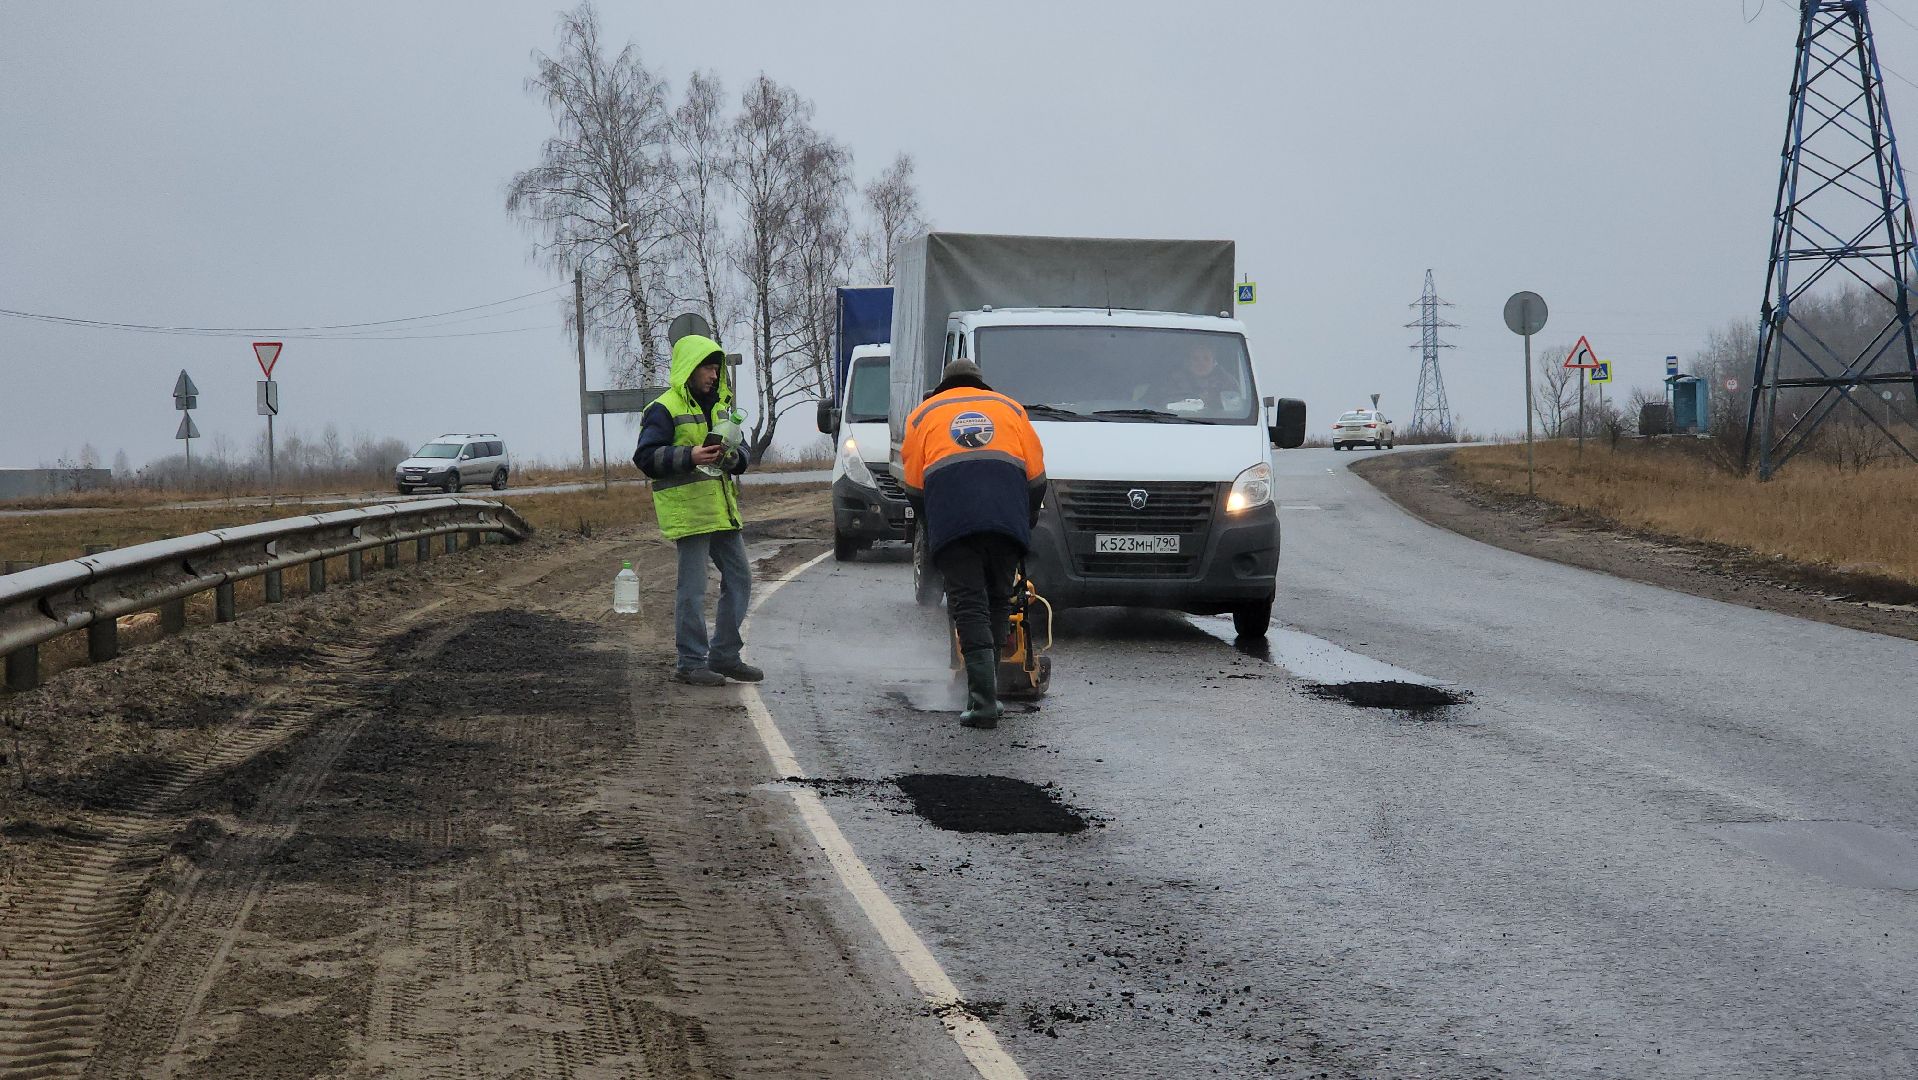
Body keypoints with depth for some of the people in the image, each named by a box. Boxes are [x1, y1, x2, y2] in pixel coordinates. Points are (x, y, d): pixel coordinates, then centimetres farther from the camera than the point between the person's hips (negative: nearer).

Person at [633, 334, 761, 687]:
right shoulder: (664, 409, -7)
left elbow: (739, 456, 24)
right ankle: (690, 663, 3)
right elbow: (645, 457, -15)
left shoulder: (717, 405, 19)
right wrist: (689, 457, -26)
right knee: (693, 588, -5)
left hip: (722, 509, 8)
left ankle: (725, 655, 18)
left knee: (739, 579, 9)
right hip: (687, 510, -8)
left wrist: (733, 457, 0)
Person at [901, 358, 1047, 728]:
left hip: (951, 523, -1)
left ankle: (984, 701, -16)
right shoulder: (1010, 408, 27)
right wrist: (1024, 525, 29)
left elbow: (914, 487, 19)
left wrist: (933, 532, 29)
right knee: (997, 602, 13)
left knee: (969, 606, -4)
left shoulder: (923, 414, 24)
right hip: (1007, 520, 1)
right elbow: (1036, 480, 20)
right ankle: (984, 690, 12)